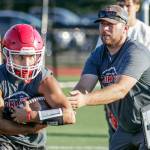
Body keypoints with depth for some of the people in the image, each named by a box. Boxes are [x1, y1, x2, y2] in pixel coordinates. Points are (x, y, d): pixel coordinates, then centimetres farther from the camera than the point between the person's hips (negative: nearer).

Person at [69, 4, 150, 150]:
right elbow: (83, 87, -11)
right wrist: (69, 102, -35)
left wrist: (85, 100, -49)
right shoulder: (98, 55, 3)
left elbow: (121, 89, -35)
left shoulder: (135, 52, -22)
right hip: (125, 129, 8)